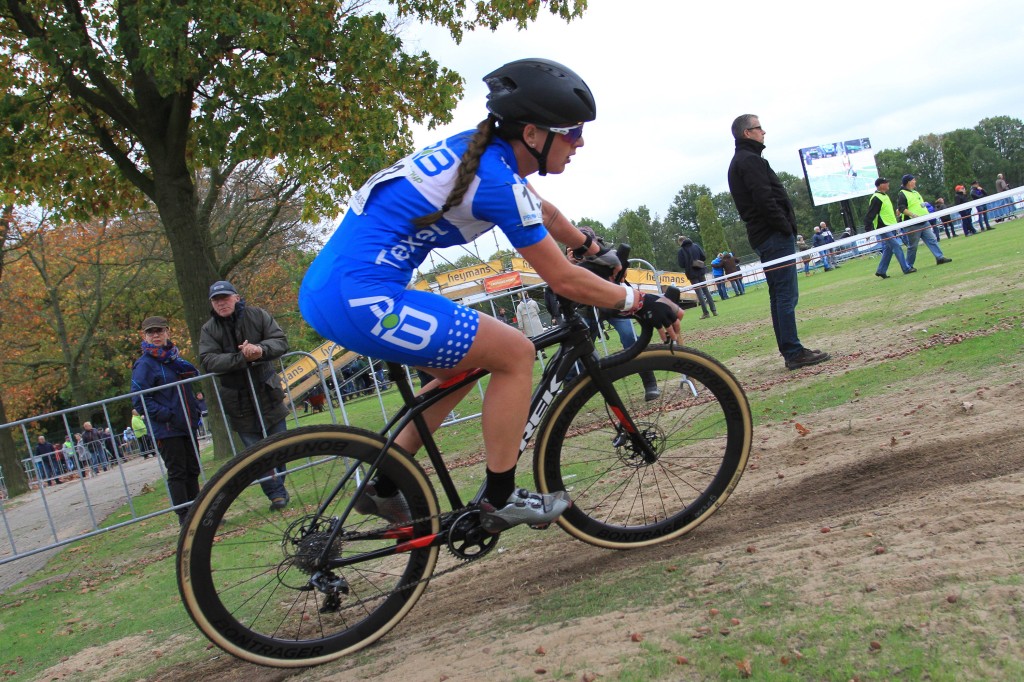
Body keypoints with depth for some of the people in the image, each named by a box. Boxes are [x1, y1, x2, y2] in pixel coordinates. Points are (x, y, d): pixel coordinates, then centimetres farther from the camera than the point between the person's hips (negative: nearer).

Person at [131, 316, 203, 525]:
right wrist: (167, 415, -19)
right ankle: (184, 516, 4)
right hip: (166, 429, -7)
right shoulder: (144, 365, -8)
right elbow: (139, 400, -14)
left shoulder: (176, 359, 12)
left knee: (192, 470, 11)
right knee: (177, 473, -3)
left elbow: (190, 385, 20)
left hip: (187, 425, 7)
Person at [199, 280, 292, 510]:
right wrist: (241, 358, -28)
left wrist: (261, 350, -30)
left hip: (268, 394, 1)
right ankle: (276, 493, 11)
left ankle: (278, 488, 30)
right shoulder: (209, 330, -1)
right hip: (239, 403, -1)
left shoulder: (258, 316, -2)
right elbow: (208, 361, -15)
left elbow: (281, 341, -8)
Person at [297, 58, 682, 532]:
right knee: (514, 354, -3)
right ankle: (500, 501, 7)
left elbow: (542, 212, 30)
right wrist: (642, 303, 3)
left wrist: (595, 249, 43)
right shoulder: (497, 181, -15)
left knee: (462, 365, 24)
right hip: (359, 297, -10)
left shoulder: (479, 149, 12)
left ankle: (382, 490, 30)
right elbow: (564, 281, -10)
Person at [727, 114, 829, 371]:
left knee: (779, 296, 11)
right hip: (774, 236, -11)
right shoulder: (750, 160, -10)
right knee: (787, 295, -10)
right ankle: (794, 353, -10)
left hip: (763, 237, 11)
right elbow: (765, 200, -21)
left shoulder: (739, 162, 22)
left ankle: (790, 352, 14)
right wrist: (787, 228, -14)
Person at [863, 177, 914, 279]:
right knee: (897, 247, -9)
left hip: (890, 227, 10)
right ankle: (906, 269, -6)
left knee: (888, 249, 11)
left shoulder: (885, 196, 15)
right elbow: (870, 215, -19)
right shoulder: (876, 199, -15)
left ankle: (881, 271, 18)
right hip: (883, 228, -10)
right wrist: (867, 230, -23)